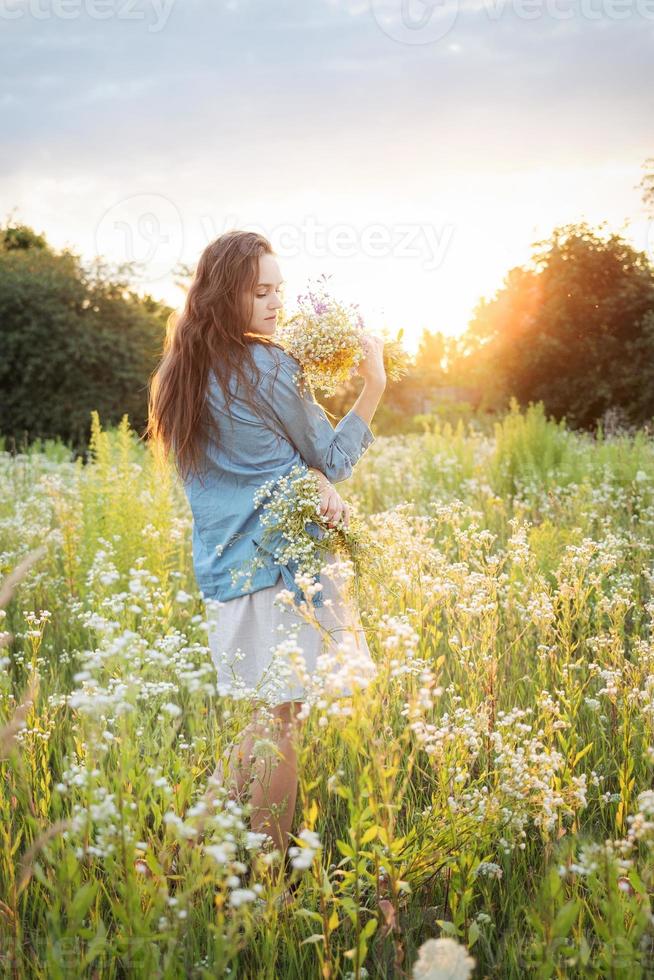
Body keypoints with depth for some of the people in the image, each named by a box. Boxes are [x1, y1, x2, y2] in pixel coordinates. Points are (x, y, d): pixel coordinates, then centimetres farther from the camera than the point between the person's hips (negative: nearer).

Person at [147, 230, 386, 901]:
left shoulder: (179, 374, 9)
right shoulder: (268, 367, -12)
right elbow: (333, 461, -1)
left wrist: (310, 483, -3)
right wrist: (373, 388, 3)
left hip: (221, 569, 7)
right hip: (283, 562, -7)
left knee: (270, 713, 20)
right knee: (282, 720, 3)